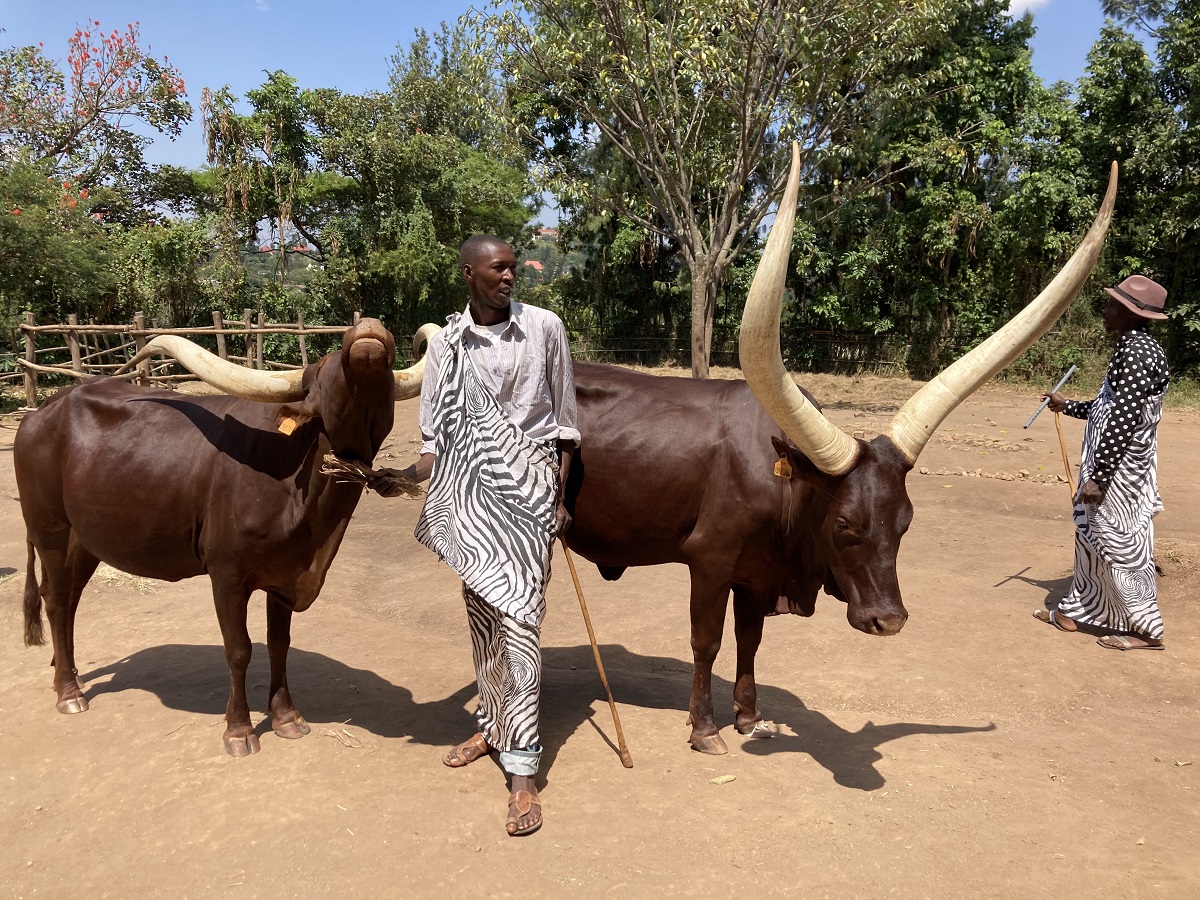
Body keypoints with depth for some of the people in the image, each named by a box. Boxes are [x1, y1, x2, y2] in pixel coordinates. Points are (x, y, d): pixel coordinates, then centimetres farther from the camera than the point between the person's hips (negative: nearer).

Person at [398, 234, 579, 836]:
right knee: (481, 616, 13)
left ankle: (522, 771, -4)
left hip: (528, 490, -3)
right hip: (470, 492, 3)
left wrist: (561, 498, 2)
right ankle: (491, 727, 34)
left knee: (518, 617, -9)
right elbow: (436, 435, 5)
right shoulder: (446, 343, 3)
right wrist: (407, 476, -14)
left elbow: (564, 419, 4)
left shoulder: (543, 327, -1)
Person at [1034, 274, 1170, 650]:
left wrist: (1097, 477, -23)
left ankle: (1146, 629, 11)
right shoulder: (1133, 348, 12)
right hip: (1113, 464, 10)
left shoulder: (1137, 352, -20)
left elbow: (1124, 422, -25)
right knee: (1091, 537, 17)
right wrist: (1067, 406, 32)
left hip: (1119, 469, -10)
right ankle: (1074, 611, 29)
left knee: (1121, 546, -1)